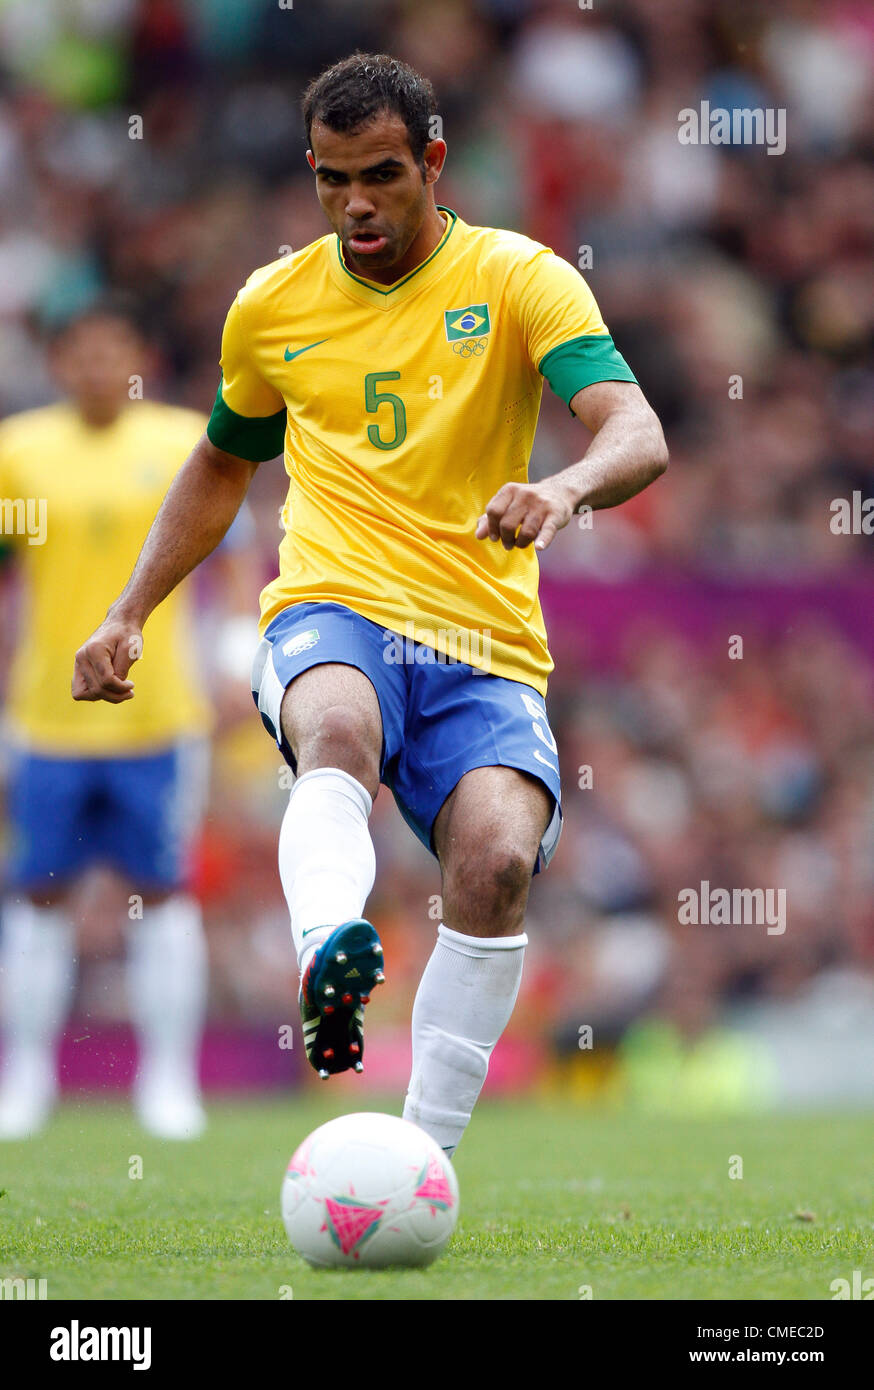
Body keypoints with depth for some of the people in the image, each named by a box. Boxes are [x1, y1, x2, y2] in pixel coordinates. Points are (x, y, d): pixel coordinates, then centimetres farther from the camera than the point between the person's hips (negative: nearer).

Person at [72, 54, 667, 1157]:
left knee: (498, 861, -28)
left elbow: (638, 436, -13)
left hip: (486, 647, -1)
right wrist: (130, 612, 22)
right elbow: (223, 464, 31)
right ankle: (330, 959, -64)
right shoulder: (272, 306, 13)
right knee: (340, 727, -37)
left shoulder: (519, 279, 2)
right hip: (332, 615, 1)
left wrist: (564, 488, -36)